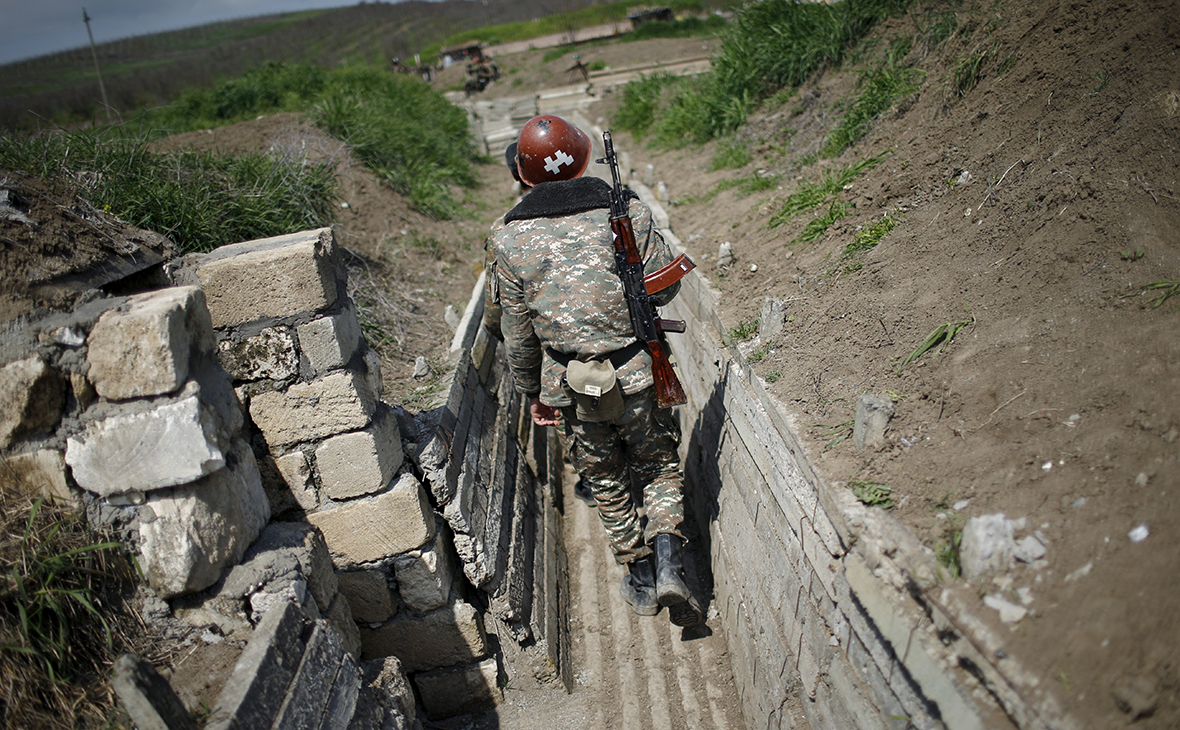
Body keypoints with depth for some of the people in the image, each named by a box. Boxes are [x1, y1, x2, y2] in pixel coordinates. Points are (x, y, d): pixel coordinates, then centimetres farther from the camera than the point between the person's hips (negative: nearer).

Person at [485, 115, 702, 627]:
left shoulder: (509, 237, -7)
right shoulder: (627, 212, -9)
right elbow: (666, 287, 0)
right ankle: (668, 562, 4)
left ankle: (640, 577, 34)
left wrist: (532, 392, 12)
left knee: (607, 480, 20)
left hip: (571, 384, 1)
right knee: (659, 467, 21)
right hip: (638, 371, -1)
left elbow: (516, 330, -1)